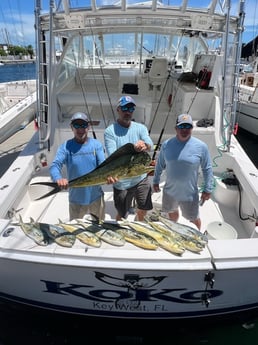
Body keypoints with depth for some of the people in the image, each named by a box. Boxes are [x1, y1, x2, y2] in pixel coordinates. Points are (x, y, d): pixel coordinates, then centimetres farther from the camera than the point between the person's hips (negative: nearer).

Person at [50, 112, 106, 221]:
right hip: (76, 199, -1)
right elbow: (55, 166, -20)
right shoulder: (65, 146, -9)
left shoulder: (96, 144, -5)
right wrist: (58, 179, -43)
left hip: (96, 197, 1)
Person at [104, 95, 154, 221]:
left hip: (141, 178, 4)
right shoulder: (110, 131, -10)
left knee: (143, 209, 21)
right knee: (122, 215, 12)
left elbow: (150, 145, -16)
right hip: (122, 182, -3)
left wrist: (145, 146, -41)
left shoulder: (141, 128, 1)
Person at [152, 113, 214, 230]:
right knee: (172, 212, 27)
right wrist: (156, 181, 10)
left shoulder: (201, 146, -13)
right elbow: (160, 165, 5)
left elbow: (207, 169, -6)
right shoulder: (166, 145, -7)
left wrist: (207, 189, -5)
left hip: (189, 194, -3)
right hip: (169, 190, 3)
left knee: (194, 219, 16)